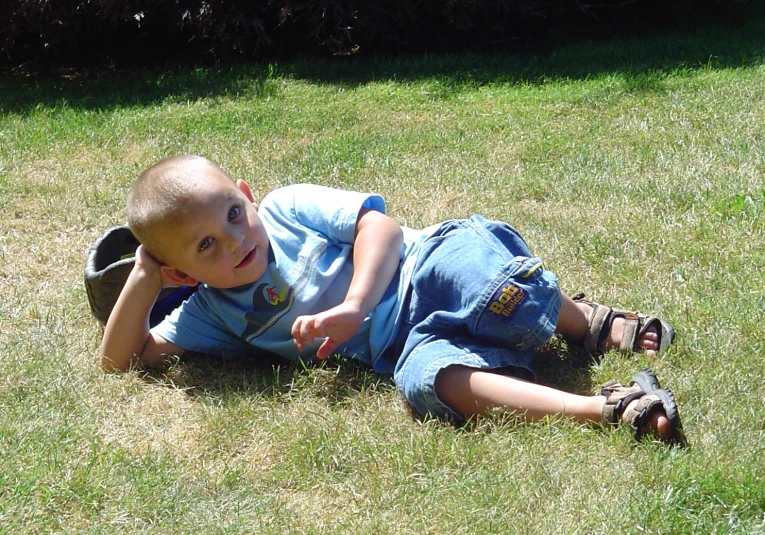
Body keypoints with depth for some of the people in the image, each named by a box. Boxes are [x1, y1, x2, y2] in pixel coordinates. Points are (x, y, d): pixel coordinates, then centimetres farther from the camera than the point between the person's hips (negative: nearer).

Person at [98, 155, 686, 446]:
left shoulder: (287, 207, 2)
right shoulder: (214, 314, 10)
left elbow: (378, 222, -5)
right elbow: (123, 359, 12)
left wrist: (355, 306, -17)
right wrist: (143, 280, 0)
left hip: (429, 264, -1)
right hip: (407, 345, 2)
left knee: (472, 270, -37)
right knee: (427, 378, -33)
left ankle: (591, 323, -10)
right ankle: (607, 409, -39)